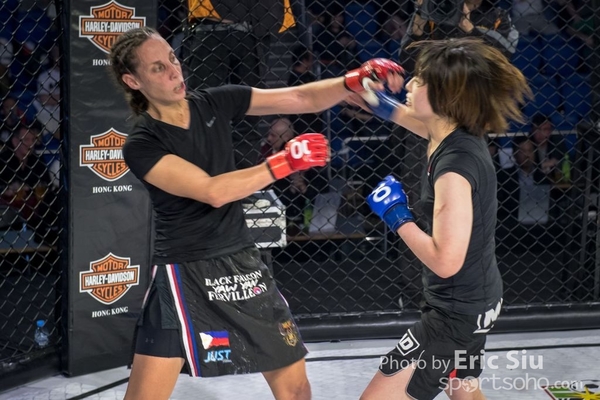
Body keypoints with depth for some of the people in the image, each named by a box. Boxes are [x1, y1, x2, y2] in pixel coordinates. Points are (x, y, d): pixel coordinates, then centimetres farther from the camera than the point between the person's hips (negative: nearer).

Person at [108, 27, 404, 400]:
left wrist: (355, 80, -18)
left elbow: (304, 98, -2)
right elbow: (212, 192, -25)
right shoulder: (142, 145, -14)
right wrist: (284, 162, -29)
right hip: (185, 275, -5)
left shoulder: (217, 102, 0)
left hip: (242, 264, 5)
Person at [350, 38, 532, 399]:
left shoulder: (455, 167, -30)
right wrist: (382, 105, 14)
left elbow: (445, 261, -32)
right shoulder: (461, 135, -3)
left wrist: (398, 217, -22)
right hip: (474, 299, 10)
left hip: (457, 311, -10)